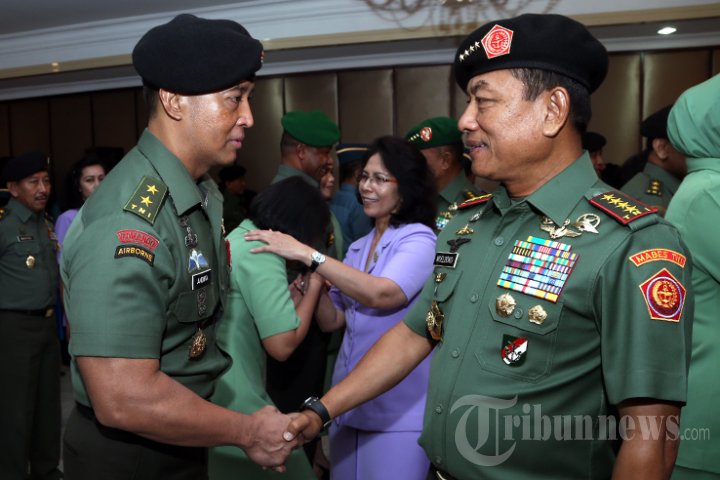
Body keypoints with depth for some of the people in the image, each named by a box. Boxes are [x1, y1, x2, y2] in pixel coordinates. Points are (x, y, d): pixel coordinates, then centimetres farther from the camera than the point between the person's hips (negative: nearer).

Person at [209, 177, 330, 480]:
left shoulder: (237, 239, 11)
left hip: (214, 394, 10)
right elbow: (282, 345, -20)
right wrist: (314, 287, -8)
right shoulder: (261, 252, -18)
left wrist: (292, 291, 12)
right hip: (235, 402, -10)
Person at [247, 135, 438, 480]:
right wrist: (311, 281, -9)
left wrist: (308, 254, -28)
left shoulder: (419, 239, -11)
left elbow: (382, 295, -28)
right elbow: (332, 320, 7)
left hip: (398, 408, -7)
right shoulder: (357, 248, 11)